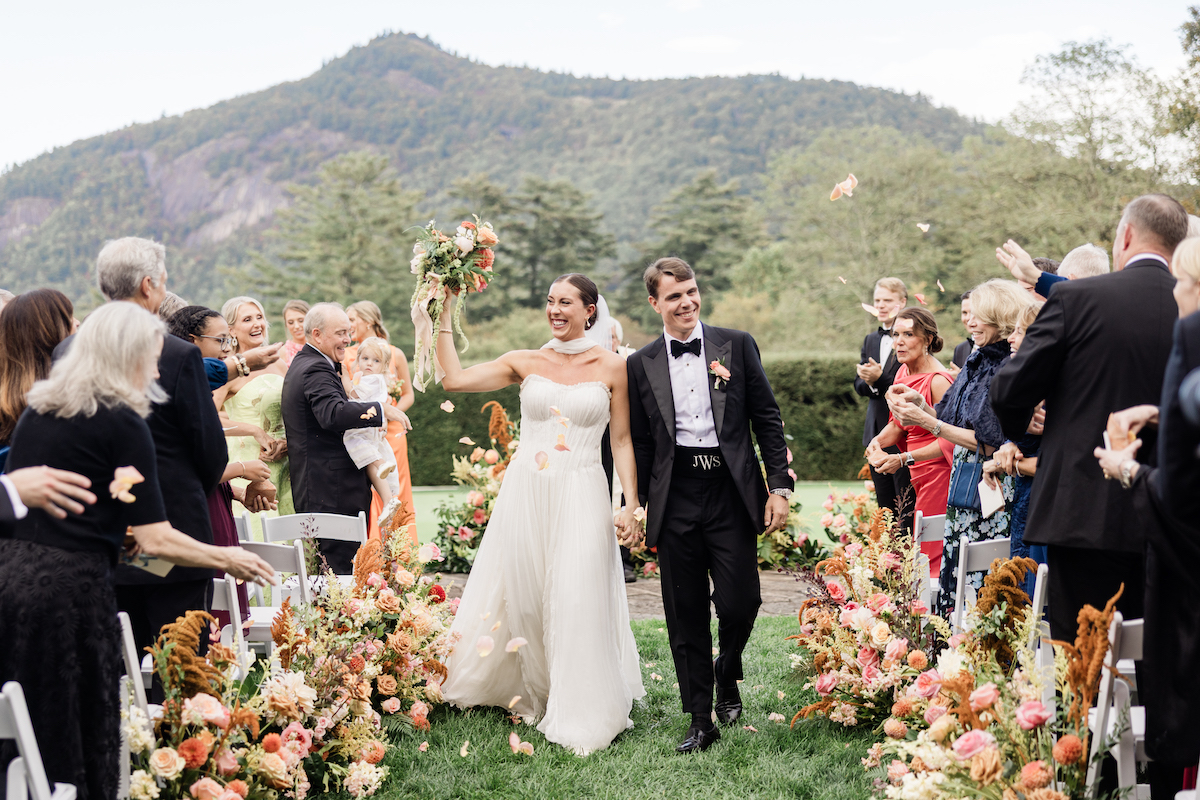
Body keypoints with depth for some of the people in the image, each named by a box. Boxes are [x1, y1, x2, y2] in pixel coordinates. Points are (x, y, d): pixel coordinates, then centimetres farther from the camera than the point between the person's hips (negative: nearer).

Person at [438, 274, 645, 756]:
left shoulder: (611, 367, 1)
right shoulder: (525, 363, 6)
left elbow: (622, 441, 2)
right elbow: (454, 378, 0)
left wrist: (631, 505, -5)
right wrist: (444, 317, -2)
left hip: (581, 497, -2)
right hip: (525, 493, 3)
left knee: (576, 603, -4)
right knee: (521, 594, 8)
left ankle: (579, 715, 10)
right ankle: (530, 694, 28)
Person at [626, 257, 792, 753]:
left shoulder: (737, 346, 6)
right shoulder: (641, 365, 8)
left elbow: (767, 420, 5)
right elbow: (639, 443, 11)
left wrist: (779, 486, -1)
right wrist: (635, 505, 7)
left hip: (731, 494, -1)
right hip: (674, 502, 1)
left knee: (740, 603, -5)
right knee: (685, 615, 4)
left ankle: (727, 677, 28)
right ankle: (700, 720, 16)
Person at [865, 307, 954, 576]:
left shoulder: (938, 381, -17)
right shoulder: (903, 373, 8)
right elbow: (897, 423, 16)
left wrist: (904, 459, -21)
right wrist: (878, 441, -4)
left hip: (938, 471, -8)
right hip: (918, 474, 8)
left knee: (932, 556, -6)